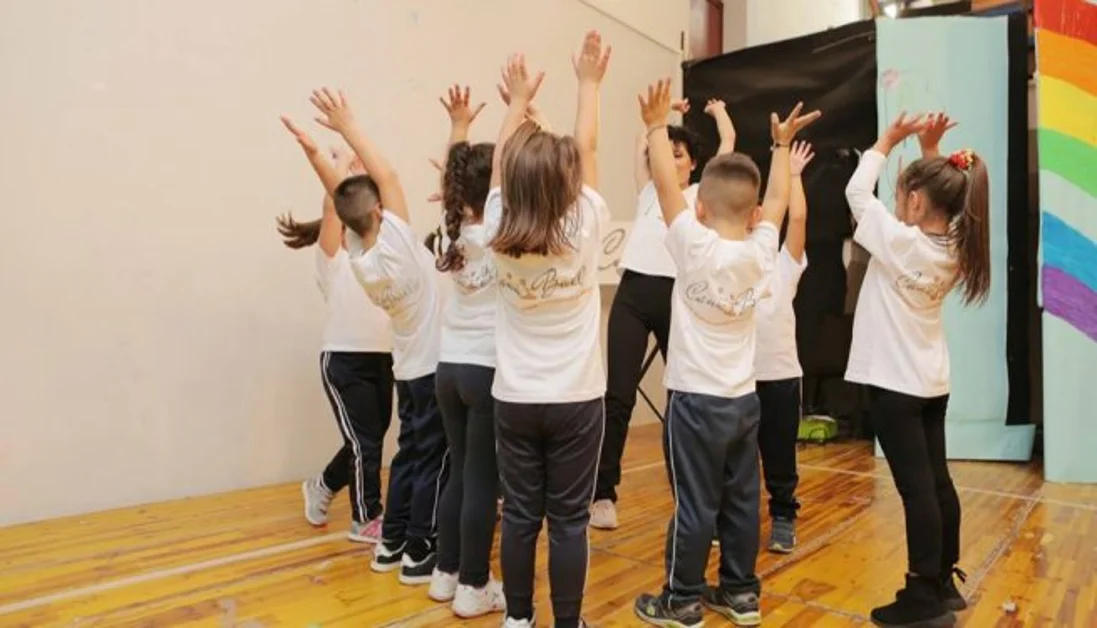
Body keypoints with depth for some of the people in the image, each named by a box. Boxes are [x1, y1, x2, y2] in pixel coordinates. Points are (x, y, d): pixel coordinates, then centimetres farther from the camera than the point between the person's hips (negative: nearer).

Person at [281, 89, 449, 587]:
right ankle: (418, 554, 9)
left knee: (409, 453, 17)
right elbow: (386, 175, -18)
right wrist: (348, 128, -14)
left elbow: (340, 195, 5)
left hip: (408, 370, 7)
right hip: (435, 368, -7)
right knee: (432, 460, 2)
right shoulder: (395, 241, -19)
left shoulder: (358, 257, -2)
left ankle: (391, 543, 25)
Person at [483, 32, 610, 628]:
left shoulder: (499, 236, -6)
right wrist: (589, 84, 15)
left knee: (519, 515, 11)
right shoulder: (585, 229, -10)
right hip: (576, 400, -2)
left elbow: (500, 163, 8)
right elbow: (588, 151, 2)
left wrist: (518, 100, 20)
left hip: (514, 400, 2)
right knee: (568, 520, 6)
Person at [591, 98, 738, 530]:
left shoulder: (703, 194, 12)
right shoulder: (649, 191, 19)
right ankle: (603, 493, 1)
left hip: (677, 295, -1)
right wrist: (667, 113, 38)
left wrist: (718, 110, 32)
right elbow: (641, 144, 26)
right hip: (633, 292, 2)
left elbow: (728, 144, 13)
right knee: (618, 395, -4)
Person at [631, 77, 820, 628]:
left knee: (695, 505, 3)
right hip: (743, 399, 6)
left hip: (696, 399, -5)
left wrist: (657, 127, -4)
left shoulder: (697, 248, -16)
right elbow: (777, 201, 14)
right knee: (741, 501, 14)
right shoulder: (760, 253, -2)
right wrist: (781, 144, 23)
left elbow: (666, 186, -12)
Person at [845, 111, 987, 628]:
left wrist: (888, 140, 3)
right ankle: (944, 584, 27)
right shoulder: (953, 247, 2)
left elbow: (856, 192, -6)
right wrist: (931, 151, 9)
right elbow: (937, 191, 19)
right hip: (932, 381, 8)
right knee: (936, 482, 14)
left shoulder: (900, 242, -17)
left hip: (895, 382, -8)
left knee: (916, 488, -4)